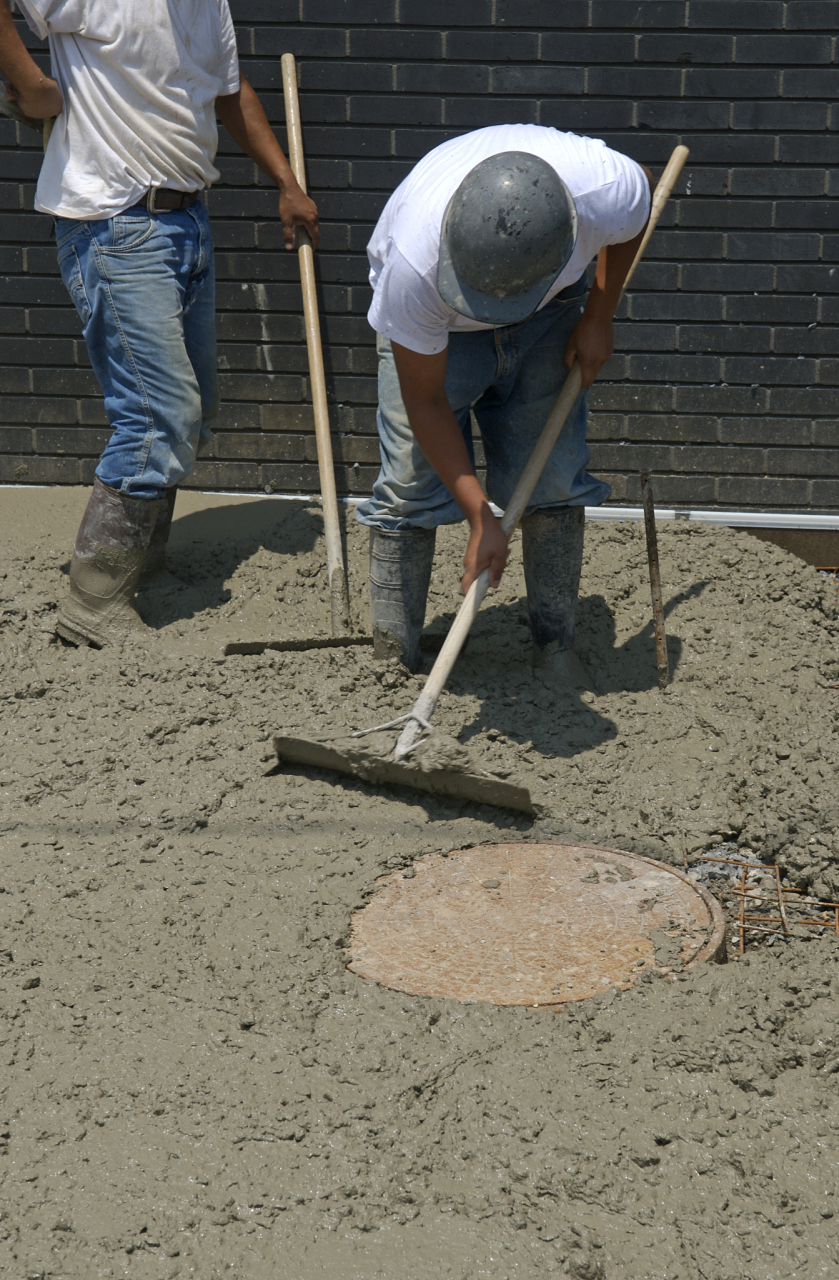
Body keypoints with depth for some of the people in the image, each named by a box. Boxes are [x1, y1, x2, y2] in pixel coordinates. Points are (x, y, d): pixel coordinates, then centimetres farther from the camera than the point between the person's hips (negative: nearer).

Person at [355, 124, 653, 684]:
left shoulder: (605, 191, -39)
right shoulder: (415, 263, -42)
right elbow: (424, 403, -27)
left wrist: (600, 316, -7)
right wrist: (481, 517, -25)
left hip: (548, 306, 2)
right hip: (434, 322, -2)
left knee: (552, 478, -5)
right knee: (411, 483, -10)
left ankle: (556, 648, 8)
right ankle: (390, 659, 1)